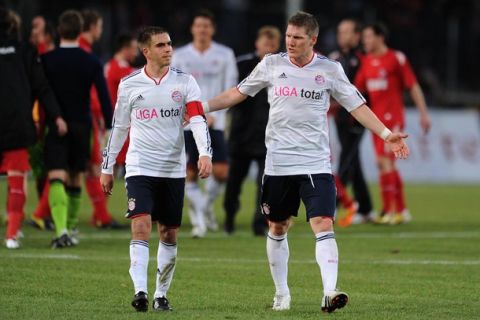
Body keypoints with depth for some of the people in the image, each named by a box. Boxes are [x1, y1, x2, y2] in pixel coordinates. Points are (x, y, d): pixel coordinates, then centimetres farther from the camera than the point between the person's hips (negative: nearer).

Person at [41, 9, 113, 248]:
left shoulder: (46, 60, -3)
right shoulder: (92, 63, 0)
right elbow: (104, 97, -4)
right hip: (81, 126, 2)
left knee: (56, 179, -11)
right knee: (75, 179, 18)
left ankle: (61, 230, -30)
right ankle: (72, 230, 29)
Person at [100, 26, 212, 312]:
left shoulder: (184, 82, 1)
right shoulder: (129, 84, 3)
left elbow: (198, 120, -9)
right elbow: (119, 127, 12)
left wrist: (205, 154, -25)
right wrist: (107, 168, 14)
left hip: (174, 169, 1)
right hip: (140, 168, -1)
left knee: (169, 234, 6)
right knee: (141, 226, -16)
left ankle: (161, 294, 17)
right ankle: (140, 291, -22)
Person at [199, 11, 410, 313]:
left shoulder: (330, 70, 1)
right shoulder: (271, 65, 3)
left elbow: (357, 106, 5)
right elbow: (238, 93, 15)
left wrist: (386, 134, -4)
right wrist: (203, 107, 9)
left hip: (316, 163, -2)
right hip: (278, 162, 2)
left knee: (323, 225, -16)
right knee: (277, 229, 10)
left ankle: (330, 293, -23)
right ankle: (281, 293, 24)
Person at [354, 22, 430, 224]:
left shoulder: (397, 59, -7)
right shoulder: (367, 62, 12)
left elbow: (413, 87, -6)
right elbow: (358, 89, 12)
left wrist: (424, 113, -9)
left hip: (392, 118, -7)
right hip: (376, 119, 7)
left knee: (384, 162, -13)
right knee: (387, 165, 9)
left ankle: (388, 211, -11)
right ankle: (401, 211, 16)